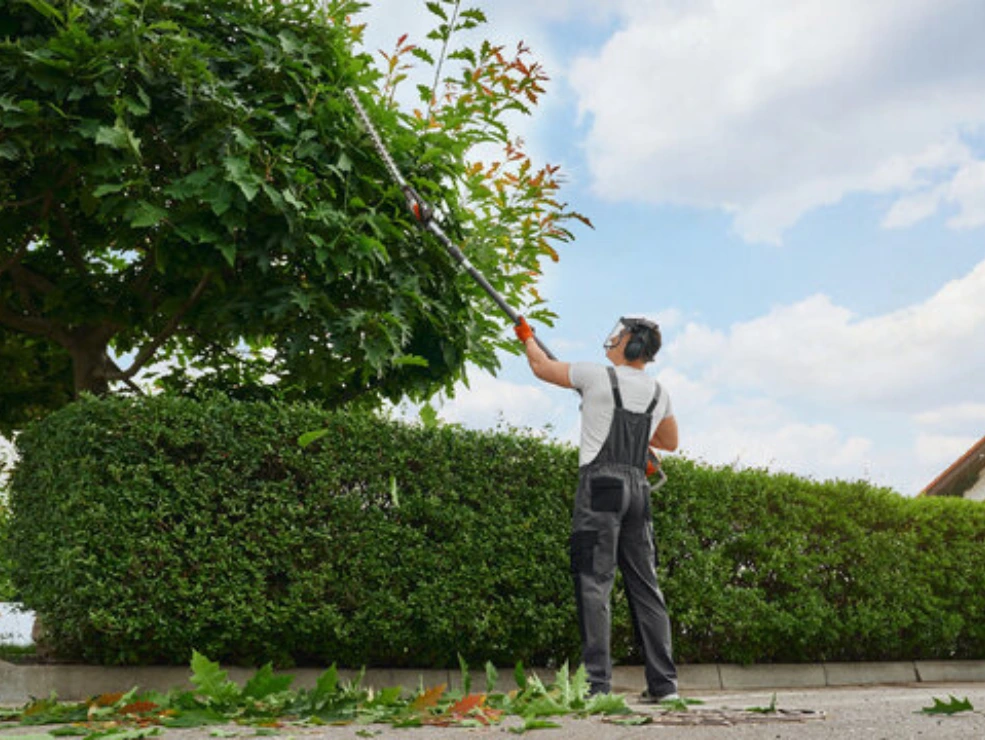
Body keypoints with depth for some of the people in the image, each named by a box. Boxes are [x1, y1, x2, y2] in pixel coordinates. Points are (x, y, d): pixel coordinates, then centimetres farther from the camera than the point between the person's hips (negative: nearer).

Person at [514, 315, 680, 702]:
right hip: (638, 487, 6)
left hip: (600, 484, -6)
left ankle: (596, 682, -14)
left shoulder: (598, 376, -2)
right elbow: (670, 442, 31)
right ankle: (664, 683, 9)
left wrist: (526, 336, 30)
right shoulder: (658, 393, 16)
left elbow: (542, 366, 11)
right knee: (645, 585, 9)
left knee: (594, 583, -8)